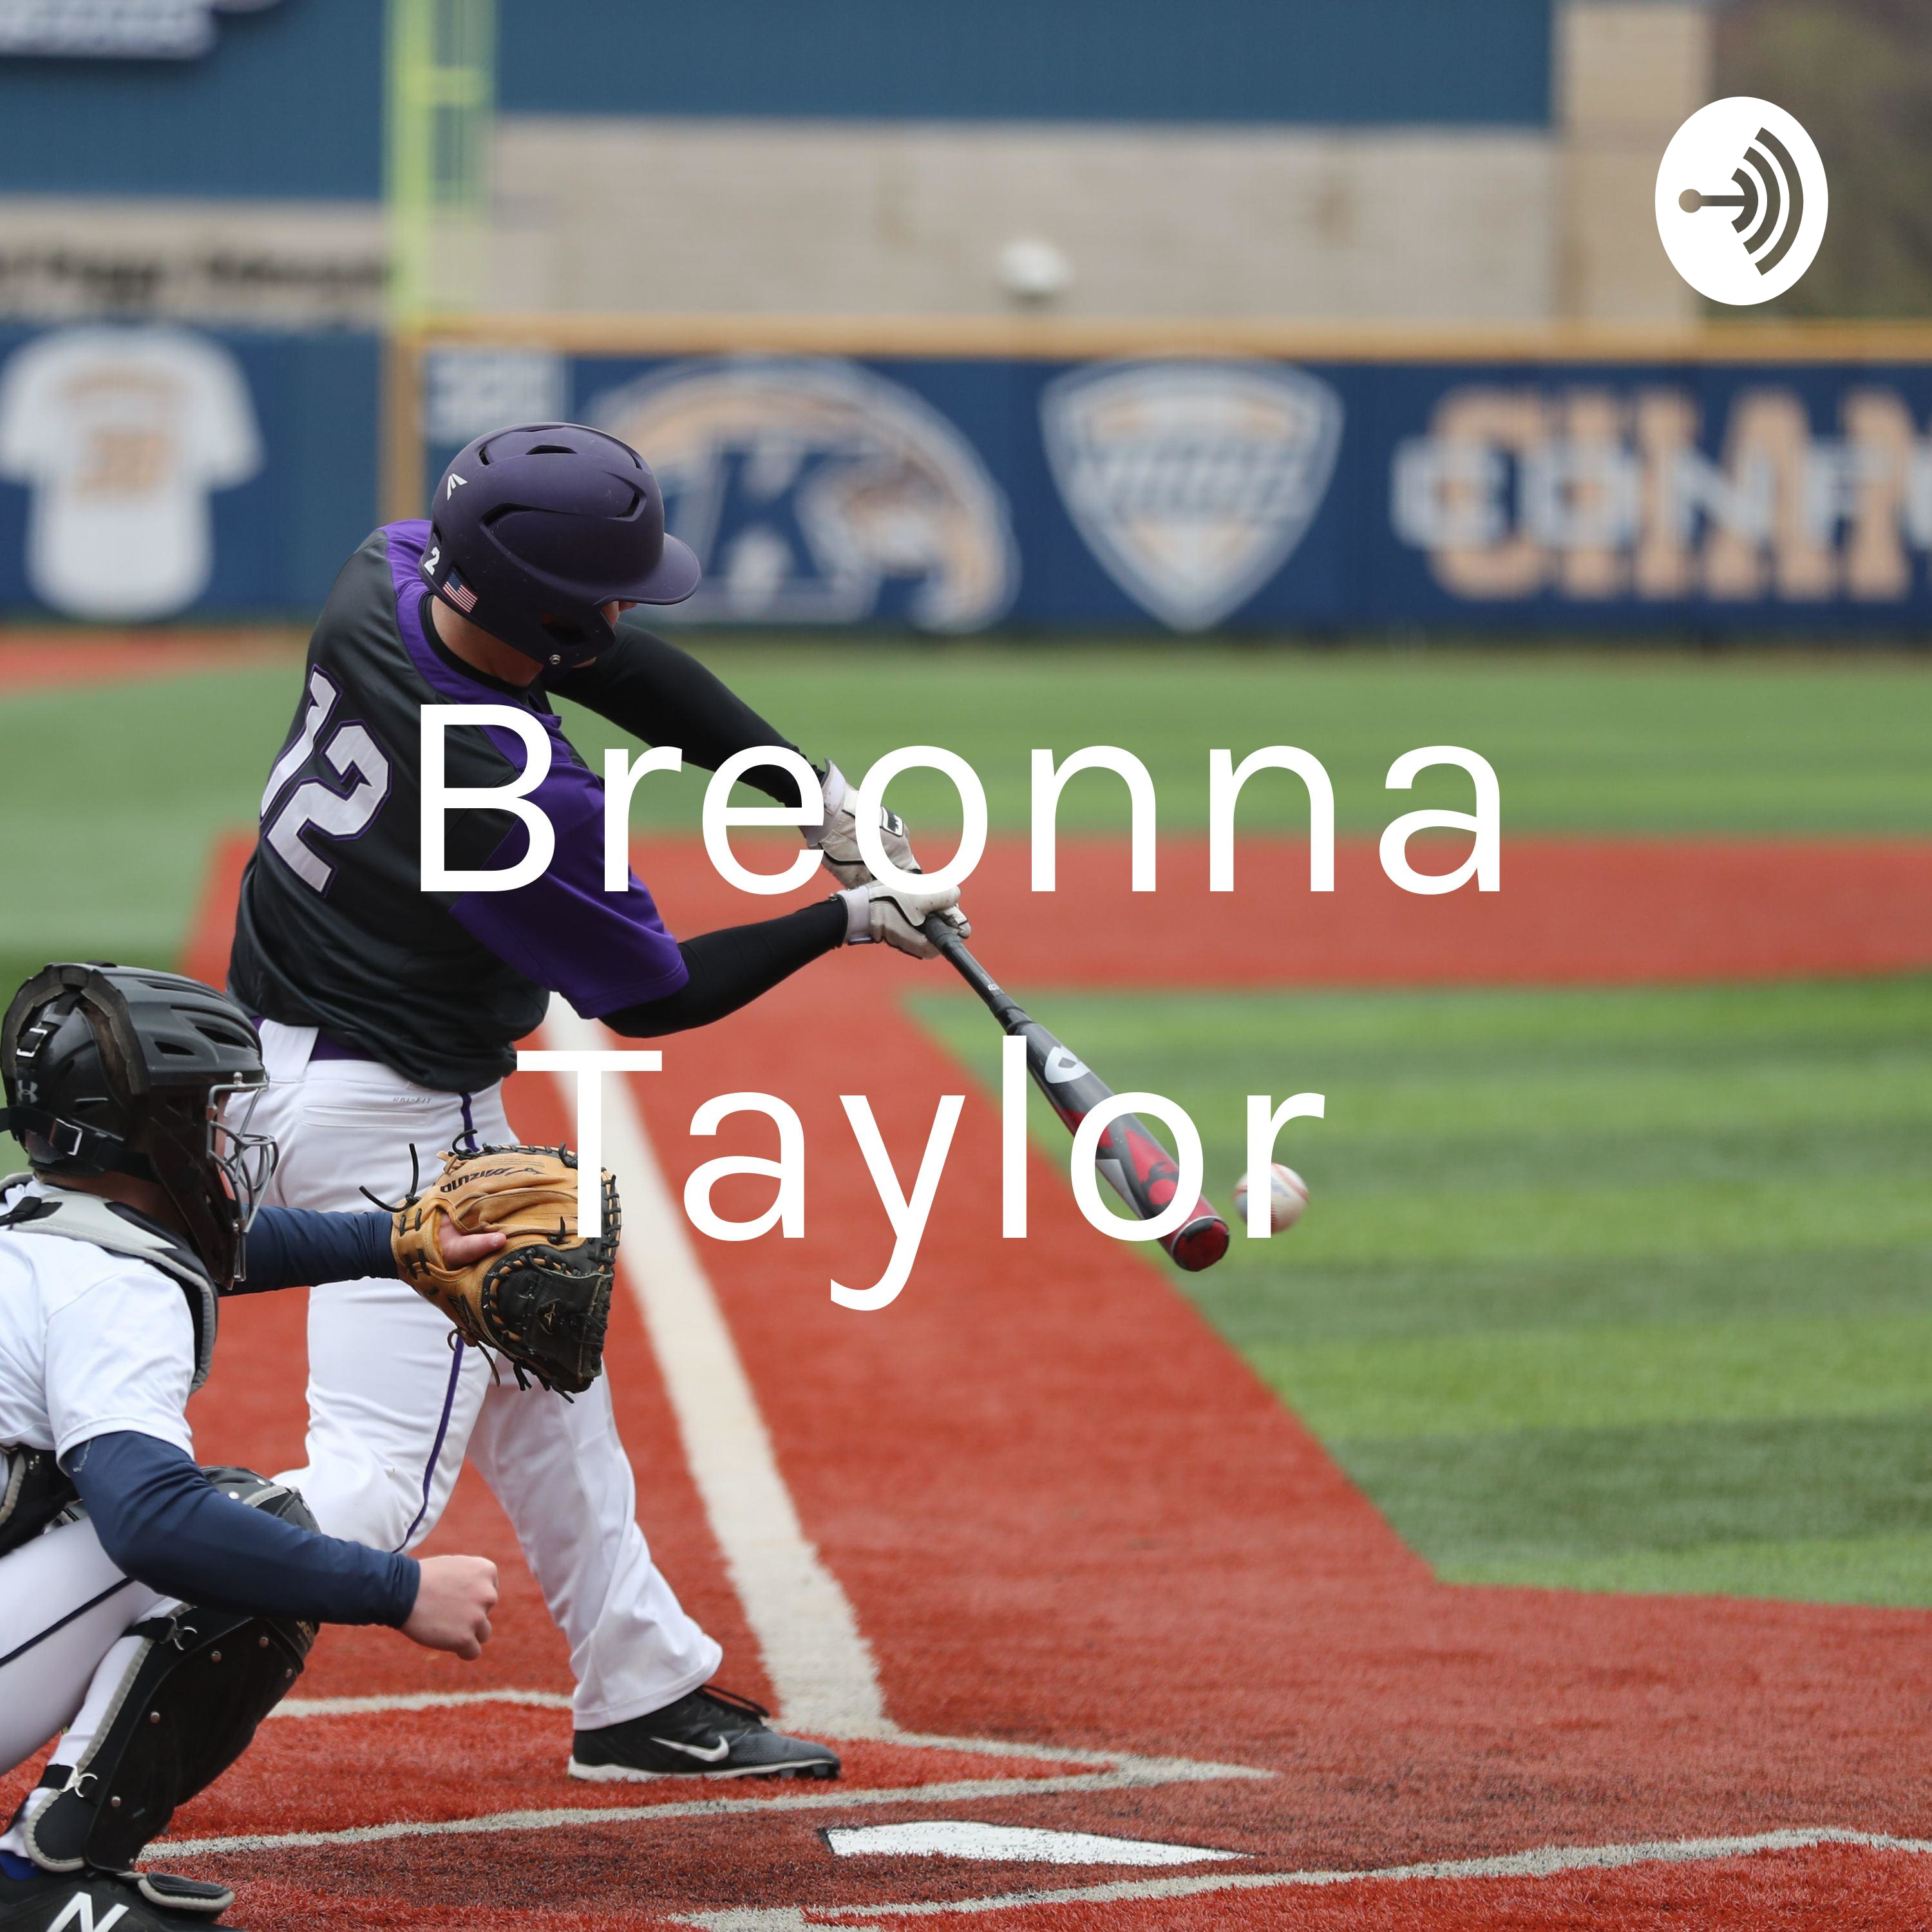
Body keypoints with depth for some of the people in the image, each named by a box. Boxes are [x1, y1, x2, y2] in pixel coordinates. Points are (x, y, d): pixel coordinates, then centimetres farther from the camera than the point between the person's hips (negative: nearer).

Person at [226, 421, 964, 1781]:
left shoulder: (383, 584, -10)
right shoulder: (524, 802, -30)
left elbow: (629, 671, 5)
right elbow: (650, 995, -12)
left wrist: (818, 794, -1)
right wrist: (852, 920, -1)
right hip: (389, 1118, -10)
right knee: (377, 1483, -11)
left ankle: (647, 1691, 36)